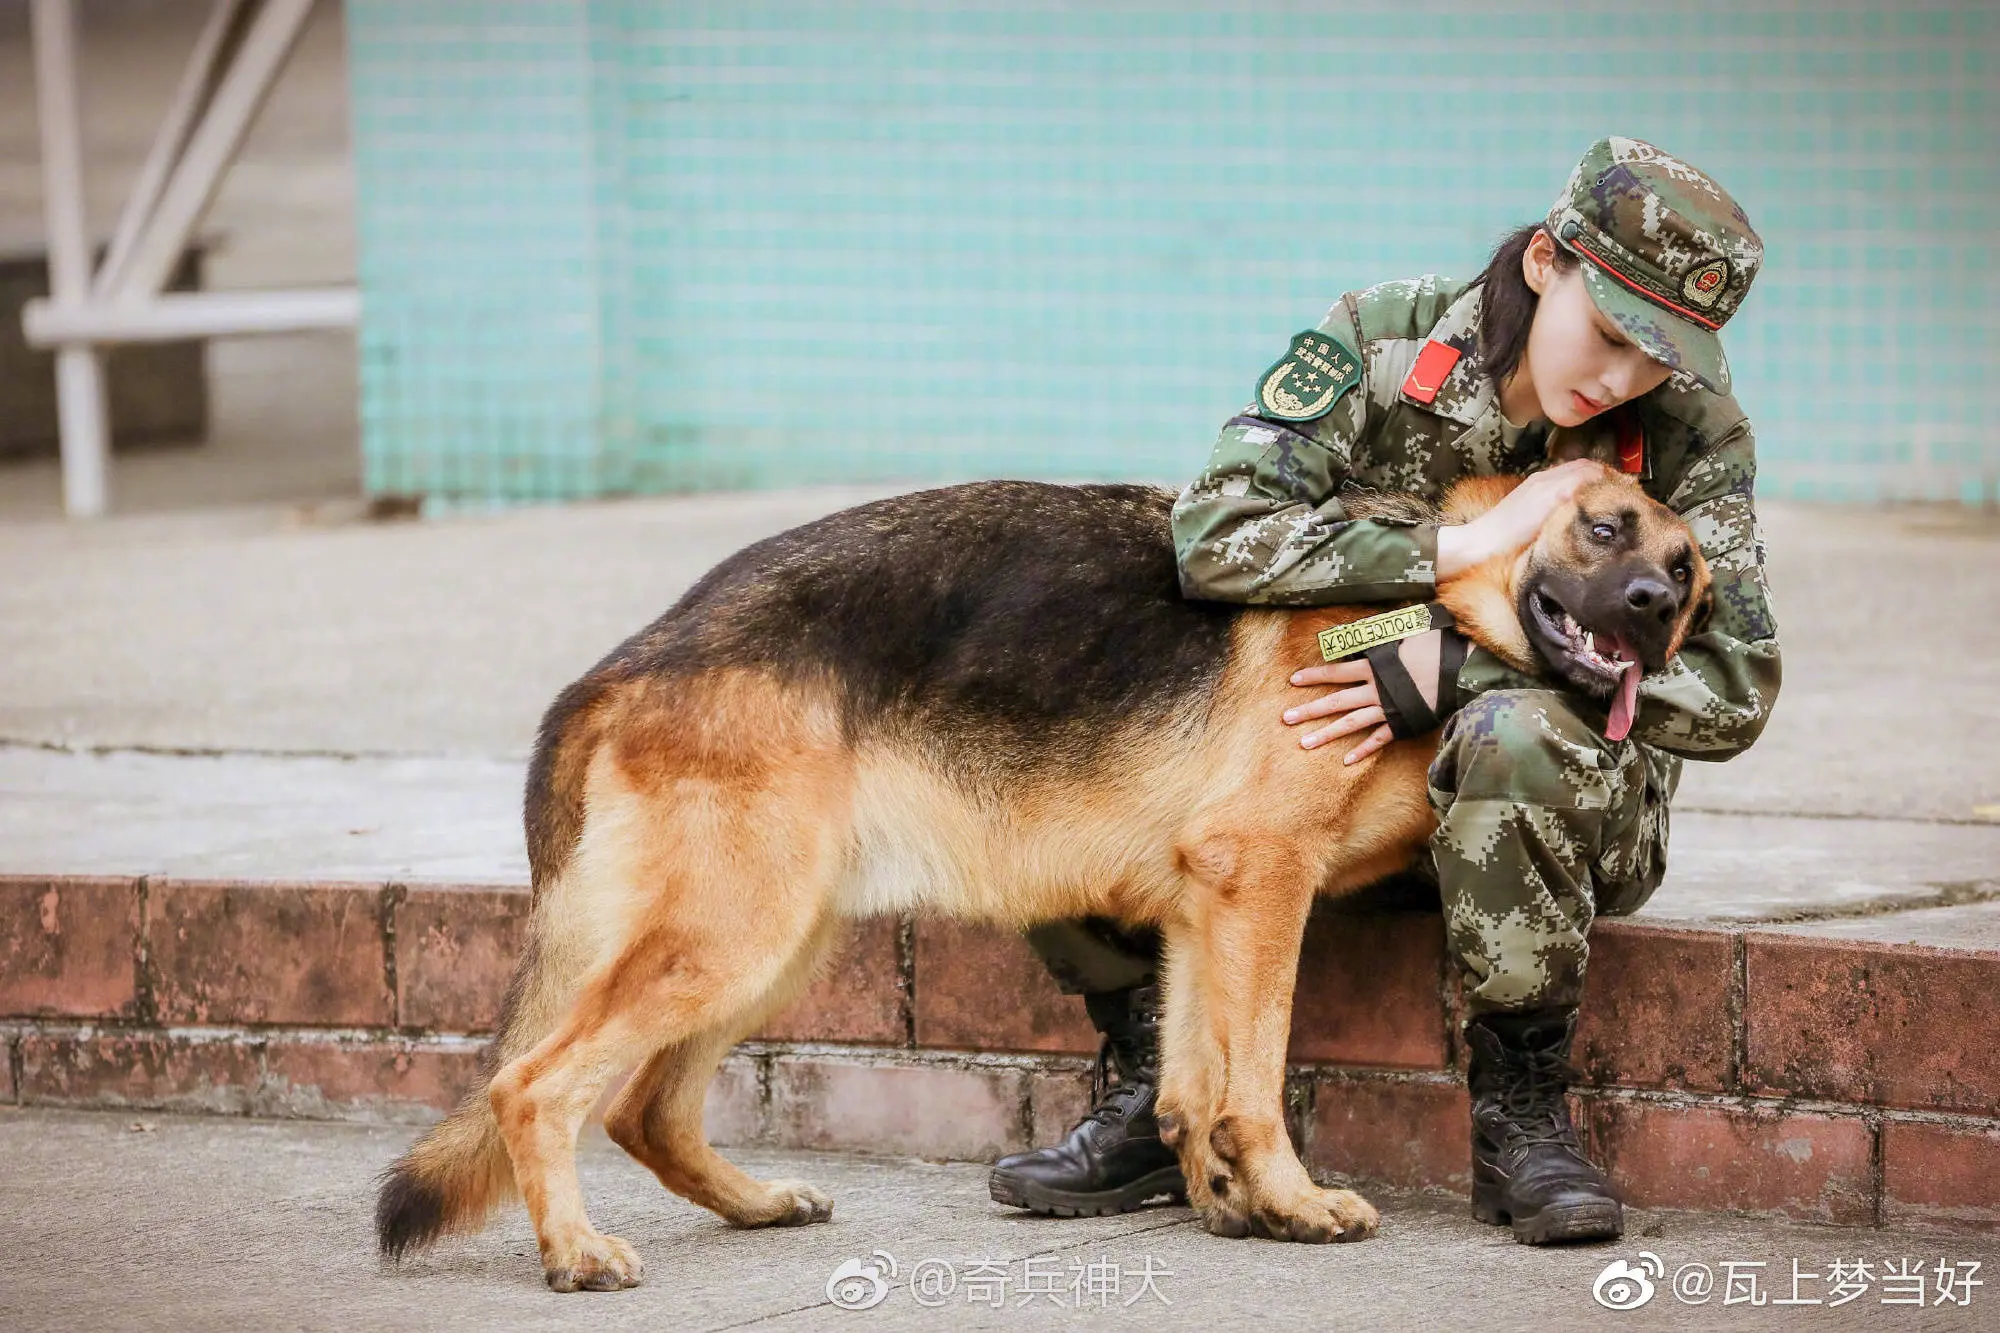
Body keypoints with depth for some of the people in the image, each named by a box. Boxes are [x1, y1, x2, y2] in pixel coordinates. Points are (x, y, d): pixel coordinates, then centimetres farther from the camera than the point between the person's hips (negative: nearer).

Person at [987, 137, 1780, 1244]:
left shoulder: (1690, 429, -12)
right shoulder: (1381, 343, -10)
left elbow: (1731, 688, -17)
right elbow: (1215, 537, -20)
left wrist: (1453, 672, -25)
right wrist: (1461, 546, -26)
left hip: (1577, 795, -2)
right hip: (1340, 760, 3)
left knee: (1518, 736, -40)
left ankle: (1521, 1117, -22)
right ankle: (1152, 1100, -4)